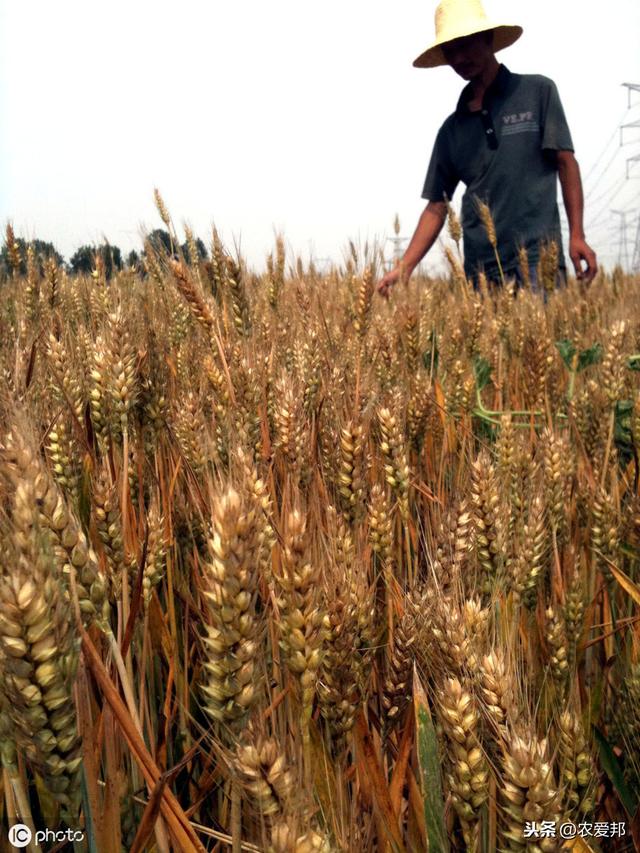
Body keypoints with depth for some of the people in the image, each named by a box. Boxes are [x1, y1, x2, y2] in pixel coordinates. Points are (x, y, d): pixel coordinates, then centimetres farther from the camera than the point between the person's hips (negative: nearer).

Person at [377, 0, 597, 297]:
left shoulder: (538, 91, 6)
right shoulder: (452, 129, 14)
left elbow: (565, 162, 4)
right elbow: (436, 207, 13)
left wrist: (577, 235, -6)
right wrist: (404, 267, 1)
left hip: (538, 258, -3)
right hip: (480, 269, 3)